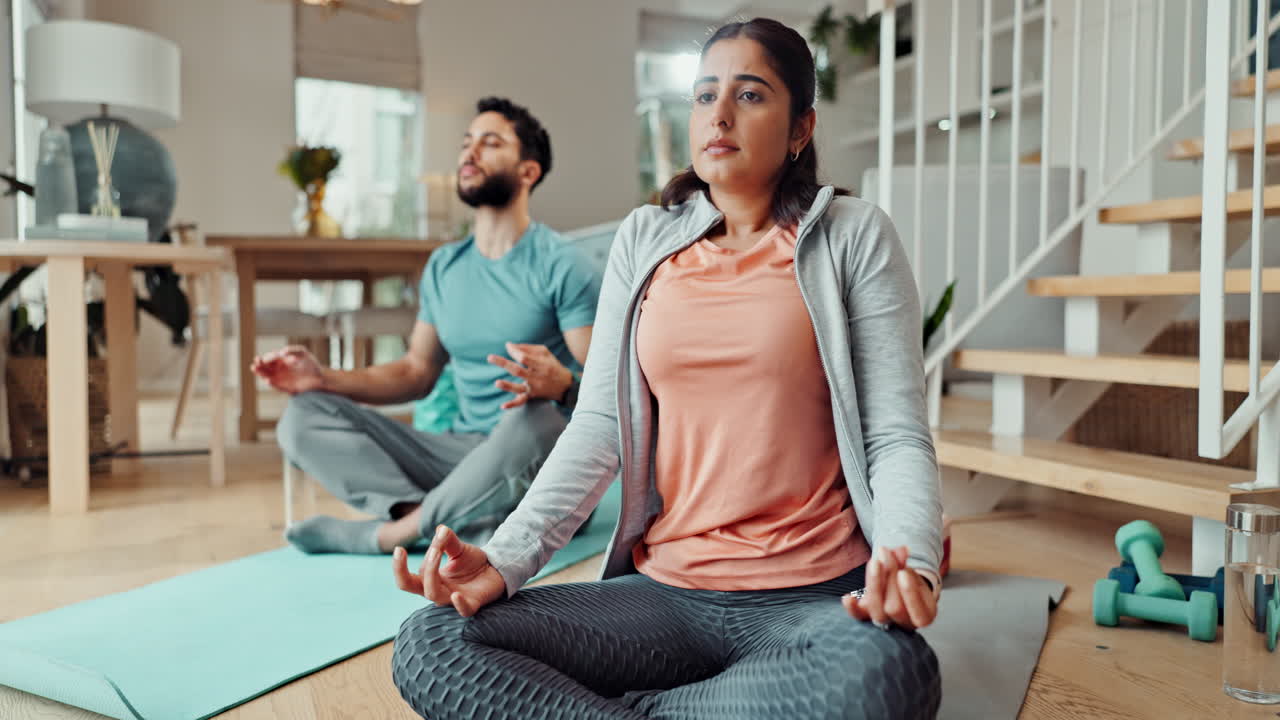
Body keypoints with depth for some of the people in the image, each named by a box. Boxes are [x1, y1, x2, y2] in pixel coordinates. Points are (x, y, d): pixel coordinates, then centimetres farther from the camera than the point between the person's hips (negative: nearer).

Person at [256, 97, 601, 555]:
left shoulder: (561, 264, -6)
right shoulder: (444, 267, 14)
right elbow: (418, 371, 19)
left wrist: (561, 384, -34)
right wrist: (324, 378, 6)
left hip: (542, 467, -5)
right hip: (463, 453, 6)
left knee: (536, 420, -40)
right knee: (303, 418, -9)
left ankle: (388, 531, -19)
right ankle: (473, 525, -27)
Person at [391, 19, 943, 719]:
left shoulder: (853, 235, 2)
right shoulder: (643, 240, 10)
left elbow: (897, 435, -2)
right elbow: (598, 426, 4)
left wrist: (910, 565, -23)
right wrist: (505, 558, -11)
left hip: (814, 598, -1)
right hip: (666, 592, 1)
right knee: (428, 645, -19)